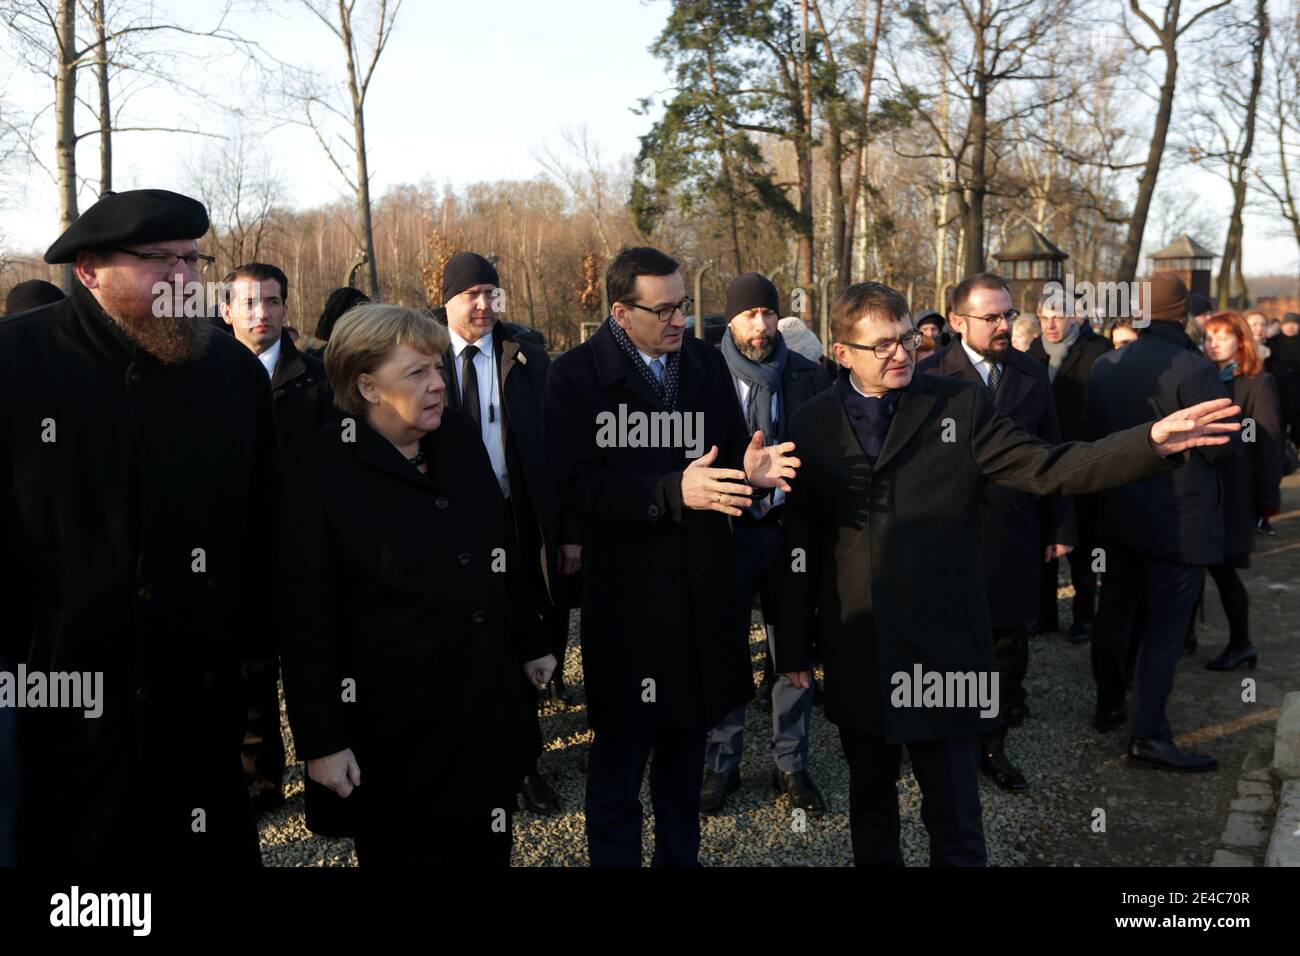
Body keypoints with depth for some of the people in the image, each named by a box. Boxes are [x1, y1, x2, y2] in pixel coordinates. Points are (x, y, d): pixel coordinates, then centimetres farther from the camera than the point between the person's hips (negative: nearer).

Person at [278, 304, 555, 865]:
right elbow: (308, 616, -13)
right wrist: (322, 739, -11)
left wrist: (529, 644, 14)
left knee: (488, 848, 18)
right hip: (394, 718, -4)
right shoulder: (317, 469, -14)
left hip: (488, 695, 5)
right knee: (406, 850, 14)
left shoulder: (459, 434, -1)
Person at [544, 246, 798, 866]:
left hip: (701, 587, 5)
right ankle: (614, 855, 26)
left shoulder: (706, 362, 7)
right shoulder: (576, 375, -9)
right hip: (625, 589, -5)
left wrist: (747, 467, -14)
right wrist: (673, 491, -28)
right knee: (622, 745, 6)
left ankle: (680, 854, 37)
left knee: (687, 733, 18)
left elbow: (729, 449, 10)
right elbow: (578, 484, -18)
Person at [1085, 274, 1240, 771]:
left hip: (1117, 514, 7)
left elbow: (1090, 431, 10)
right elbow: (1223, 445, -18)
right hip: (1179, 520, -7)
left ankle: (1109, 707, 30)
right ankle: (1148, 735, 3)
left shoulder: (1104, 365, 2)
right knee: (1165, 627, 0)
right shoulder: (1193, 369, -18)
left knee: (1115, 613, 17)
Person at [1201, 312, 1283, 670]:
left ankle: (1240, 644, 11)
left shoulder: (1257, 384, -4)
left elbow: (1268, 443, -7)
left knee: (1221, 565, -4)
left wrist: (1267, 498, -11)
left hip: (1234, 491, -4)